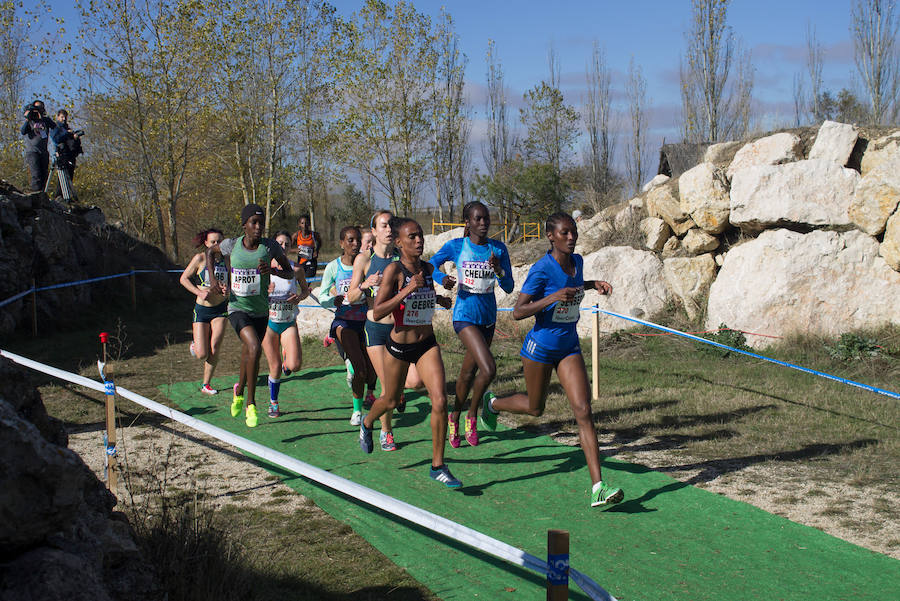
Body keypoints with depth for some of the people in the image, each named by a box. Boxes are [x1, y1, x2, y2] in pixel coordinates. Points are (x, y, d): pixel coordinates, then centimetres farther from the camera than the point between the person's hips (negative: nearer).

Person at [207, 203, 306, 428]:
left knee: (248, 352, 18)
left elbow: (290, 272, 2)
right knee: (254, 349, -25)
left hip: (260, 310, 2)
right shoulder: (232, 245, -7)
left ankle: (239, 390, 51)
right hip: (237, 307, -2)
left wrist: (272, 271, -19)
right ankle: (250, 404, -13)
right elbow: (211, 251, 15)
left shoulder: (270, 247, -8)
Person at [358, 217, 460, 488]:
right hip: (399, 346, -3)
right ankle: (367, 422, 54)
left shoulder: (428, 268, 1)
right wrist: (408, 289, -29)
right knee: (391, 400, 18)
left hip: (427, 345, 3)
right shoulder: (393, 270, -16)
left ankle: (438, 466, -1)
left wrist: (438, 299, 6)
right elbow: (377, 312, -23)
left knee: (440, 401, -12)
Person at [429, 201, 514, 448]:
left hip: (488, 316, 4)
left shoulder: (498, 248, 1)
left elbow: (509, 288, 1)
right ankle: (472, 416, 3)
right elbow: (431, 264, 5)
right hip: (465, 315, -4)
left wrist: (498, 270, -19)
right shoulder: (455, 246, -6)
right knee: (488, 369, -19)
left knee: (469, 371, 15)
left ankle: (455, 418, 34)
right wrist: (441, 277, -15)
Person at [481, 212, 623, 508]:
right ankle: (493, 403, 49)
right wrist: (553, 298, -31)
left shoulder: (577, 261, 1)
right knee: (534, 408, 15)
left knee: (583, 410, -8)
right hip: (540, 347, -5)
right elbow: (517, 311, -20)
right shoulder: (541, 269, -20)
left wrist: (592, 284, 6)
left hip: (569, 347, 5)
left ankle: (598, 488, -12)